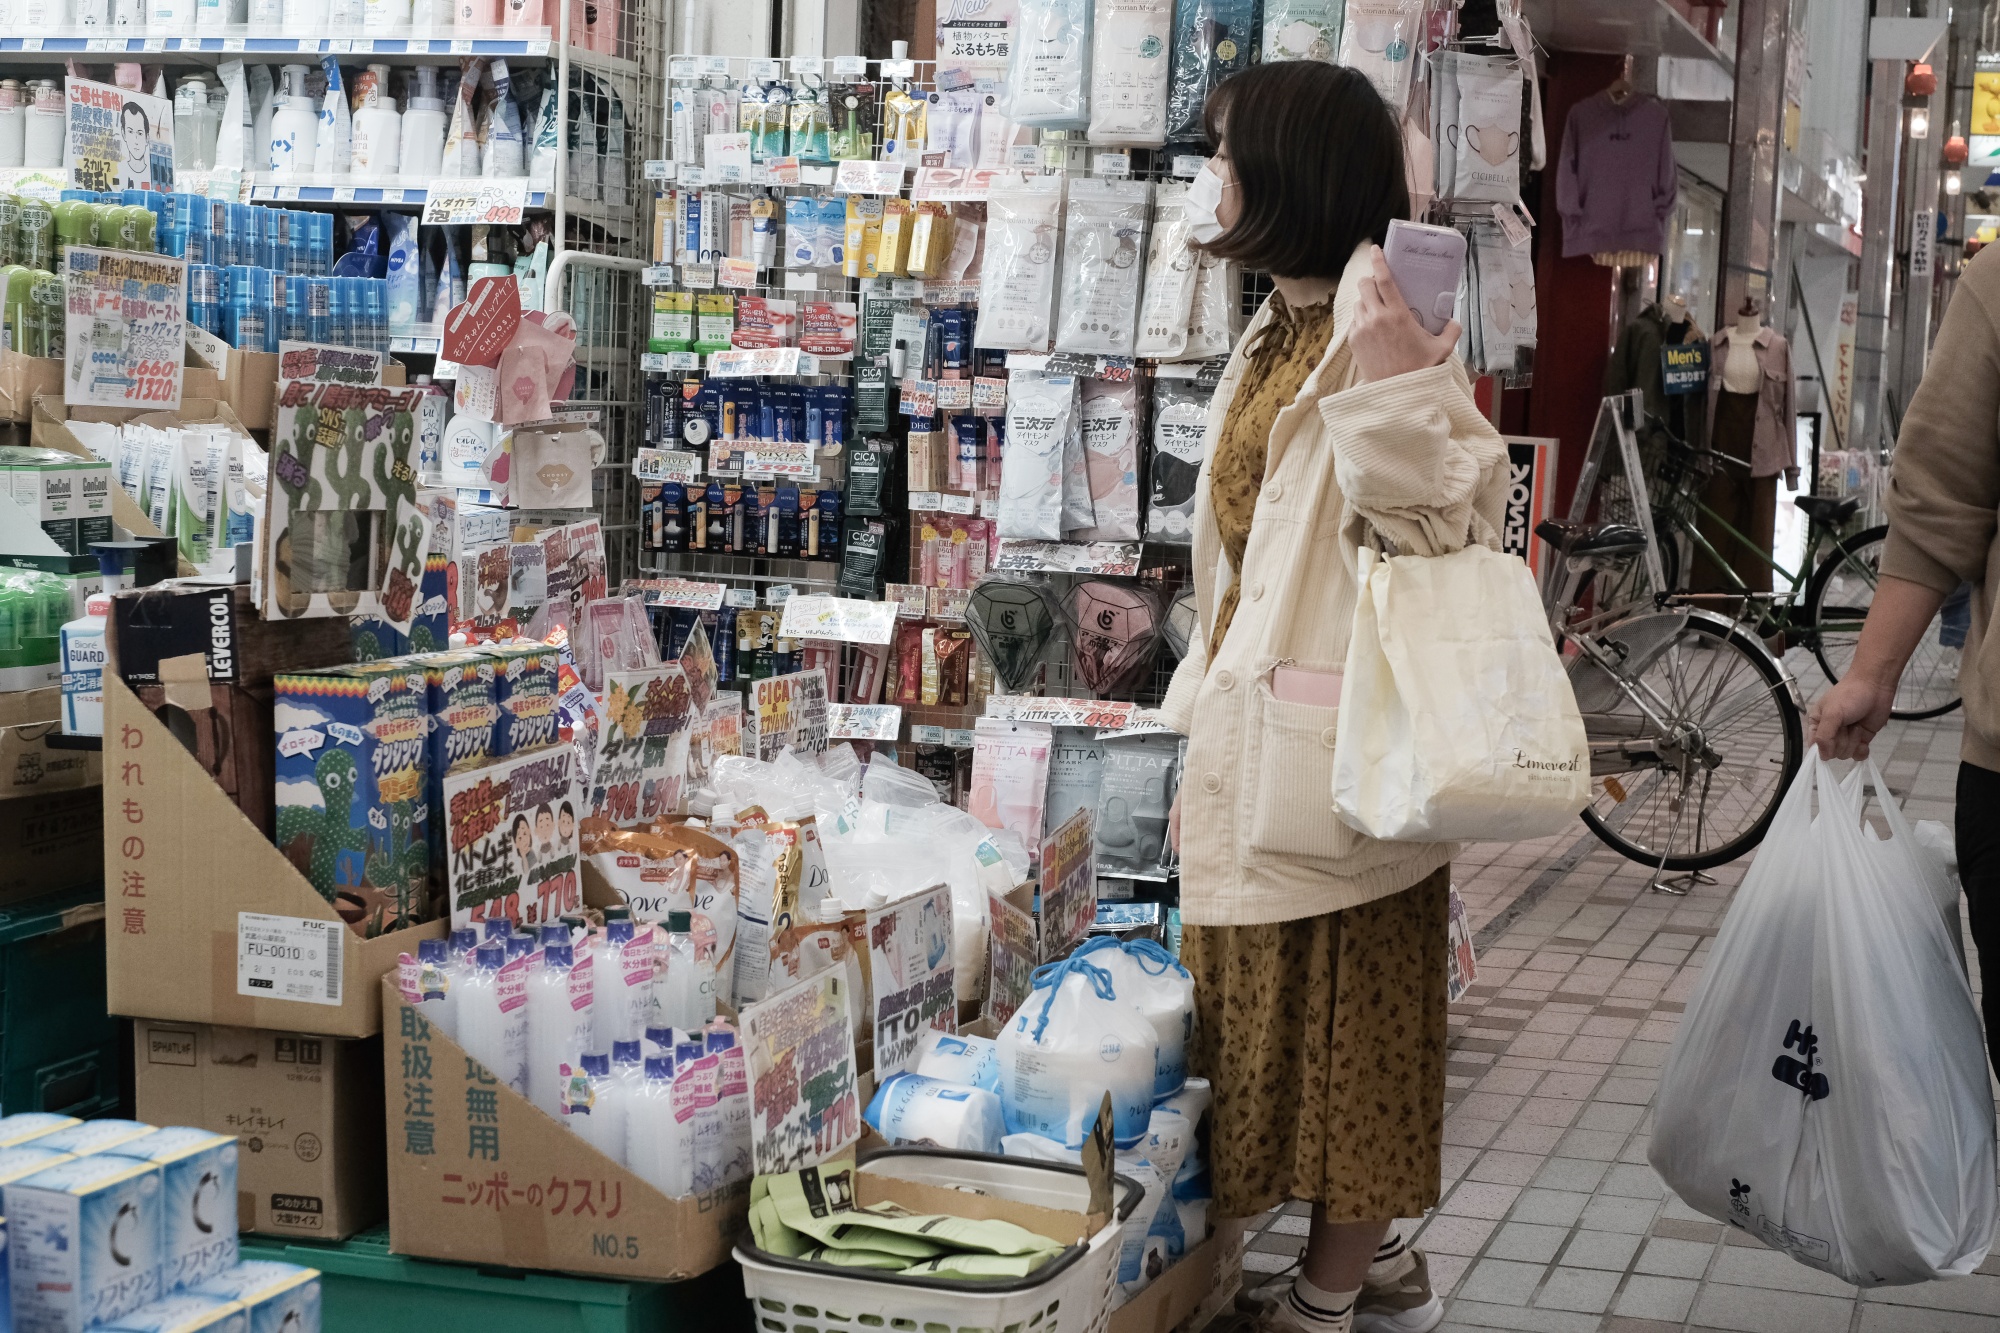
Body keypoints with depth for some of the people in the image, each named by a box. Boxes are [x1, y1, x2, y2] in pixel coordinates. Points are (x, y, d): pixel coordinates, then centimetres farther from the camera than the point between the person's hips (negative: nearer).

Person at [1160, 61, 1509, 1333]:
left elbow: (1436, 515, -29)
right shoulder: (1276, 340, 14)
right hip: (1258, 730, 10)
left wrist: (1391, 378, -38)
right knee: (1274, 1006, 18)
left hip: (1335, 737, -10)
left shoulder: (1378, 337, -16)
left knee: (1348, 1014, 4)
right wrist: (1209, 725, 20)